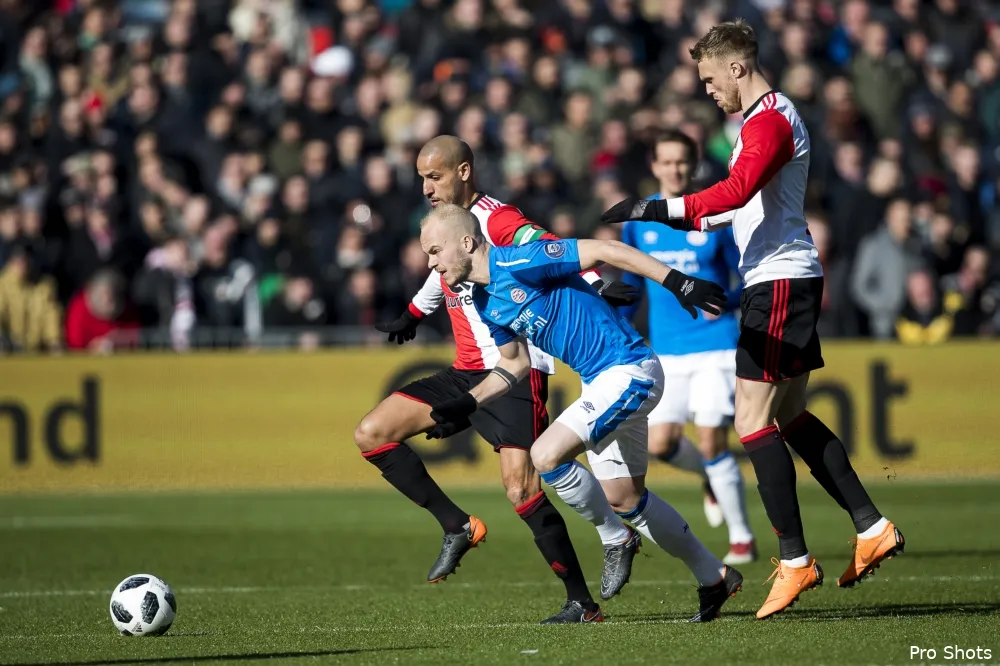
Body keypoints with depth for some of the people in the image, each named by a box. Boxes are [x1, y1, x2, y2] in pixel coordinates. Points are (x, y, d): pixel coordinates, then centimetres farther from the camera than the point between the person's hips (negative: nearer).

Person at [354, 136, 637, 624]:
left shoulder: (497, 219, -13)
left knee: (521, 490, -19)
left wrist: (596, 284, -46)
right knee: (371, 434, 2)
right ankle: (458, 528, 6)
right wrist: (411, 316, 52)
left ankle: (582, 603, -9)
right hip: (466, 375, 9)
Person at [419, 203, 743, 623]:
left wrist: (676, 282, -25)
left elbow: (606, 250, -21)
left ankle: (616, 541, 0)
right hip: (601, 382, 10)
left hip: (628, 372, -10)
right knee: (623, 498, 15)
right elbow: (515, 363, 21)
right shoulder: (484, 301, 8)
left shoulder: (516, 263, -20)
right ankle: (714, 578, 29)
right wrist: (467, 405, 9)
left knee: (546, 456, -21)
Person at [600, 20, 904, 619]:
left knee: (754, 422, -11)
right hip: (787, 278, 11)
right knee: (791, 417, 15)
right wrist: (690, 221, 20)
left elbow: (736, 191, -29)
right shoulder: (770, 117, 20)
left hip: (779, 279, -11)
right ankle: (872, 529, 15)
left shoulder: (769, 120, -14)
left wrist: (659, 208, -30)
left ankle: (795, 560, -10)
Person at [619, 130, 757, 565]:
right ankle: (713, 479, 30)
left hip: (714, 345, -4)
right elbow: (631, 284, 15)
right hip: (666, 350, 4)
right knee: (660, 444, -3)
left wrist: (726, 301, -18)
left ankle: (742, 540, 5)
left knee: (712, 444, -8)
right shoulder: (638, 221, 5)